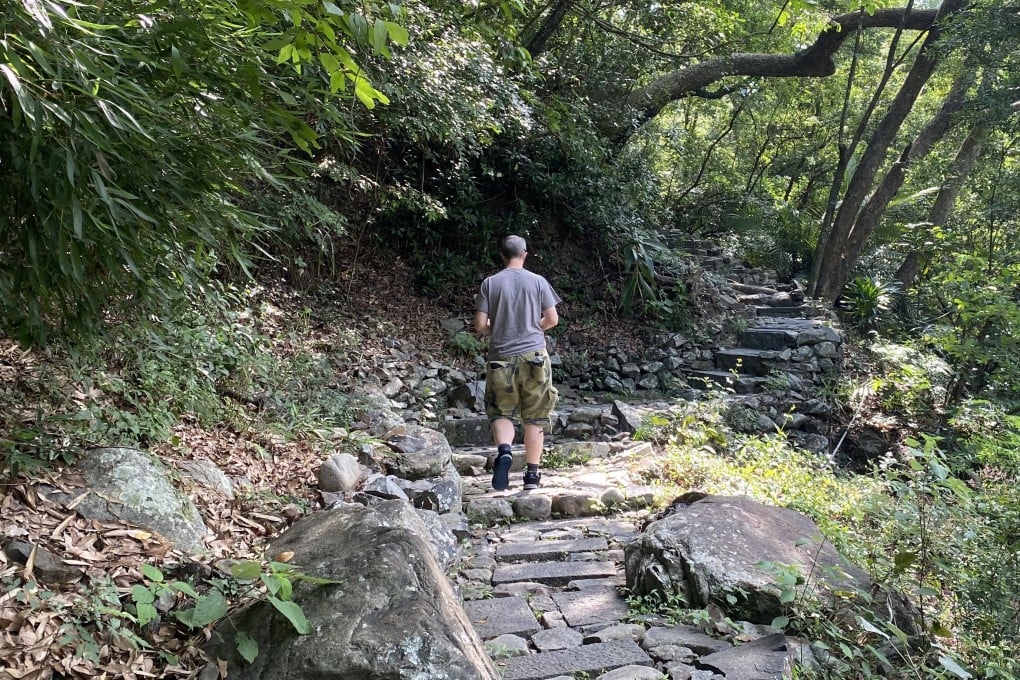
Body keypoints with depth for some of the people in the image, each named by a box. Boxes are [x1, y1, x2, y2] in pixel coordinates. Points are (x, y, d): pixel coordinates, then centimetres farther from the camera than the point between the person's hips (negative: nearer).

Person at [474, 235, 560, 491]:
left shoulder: (490, 283, 0)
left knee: (502, 412, 9)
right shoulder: (538, 281, 0)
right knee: (534, 418, 9)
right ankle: (532, 473, 12)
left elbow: (480, 325, -3)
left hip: (501, 357, 0)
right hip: (534, 355, 0)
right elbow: (552, 319, 1)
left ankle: (503, 450, -19)